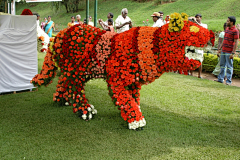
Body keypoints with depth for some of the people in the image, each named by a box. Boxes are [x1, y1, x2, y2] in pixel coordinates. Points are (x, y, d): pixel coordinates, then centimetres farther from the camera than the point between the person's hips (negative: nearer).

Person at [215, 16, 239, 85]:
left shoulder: (235, 31, -11)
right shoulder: (227, 29, 14)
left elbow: (236, 43, -14)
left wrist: (233, 53, -19)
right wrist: (220, 48, 18)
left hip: (229, 52, -8)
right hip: (223, 51, 8)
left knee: (229, 67, 0)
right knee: (222, 65, 13)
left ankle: (228, 81, 6)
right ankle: (220, 79, 22)